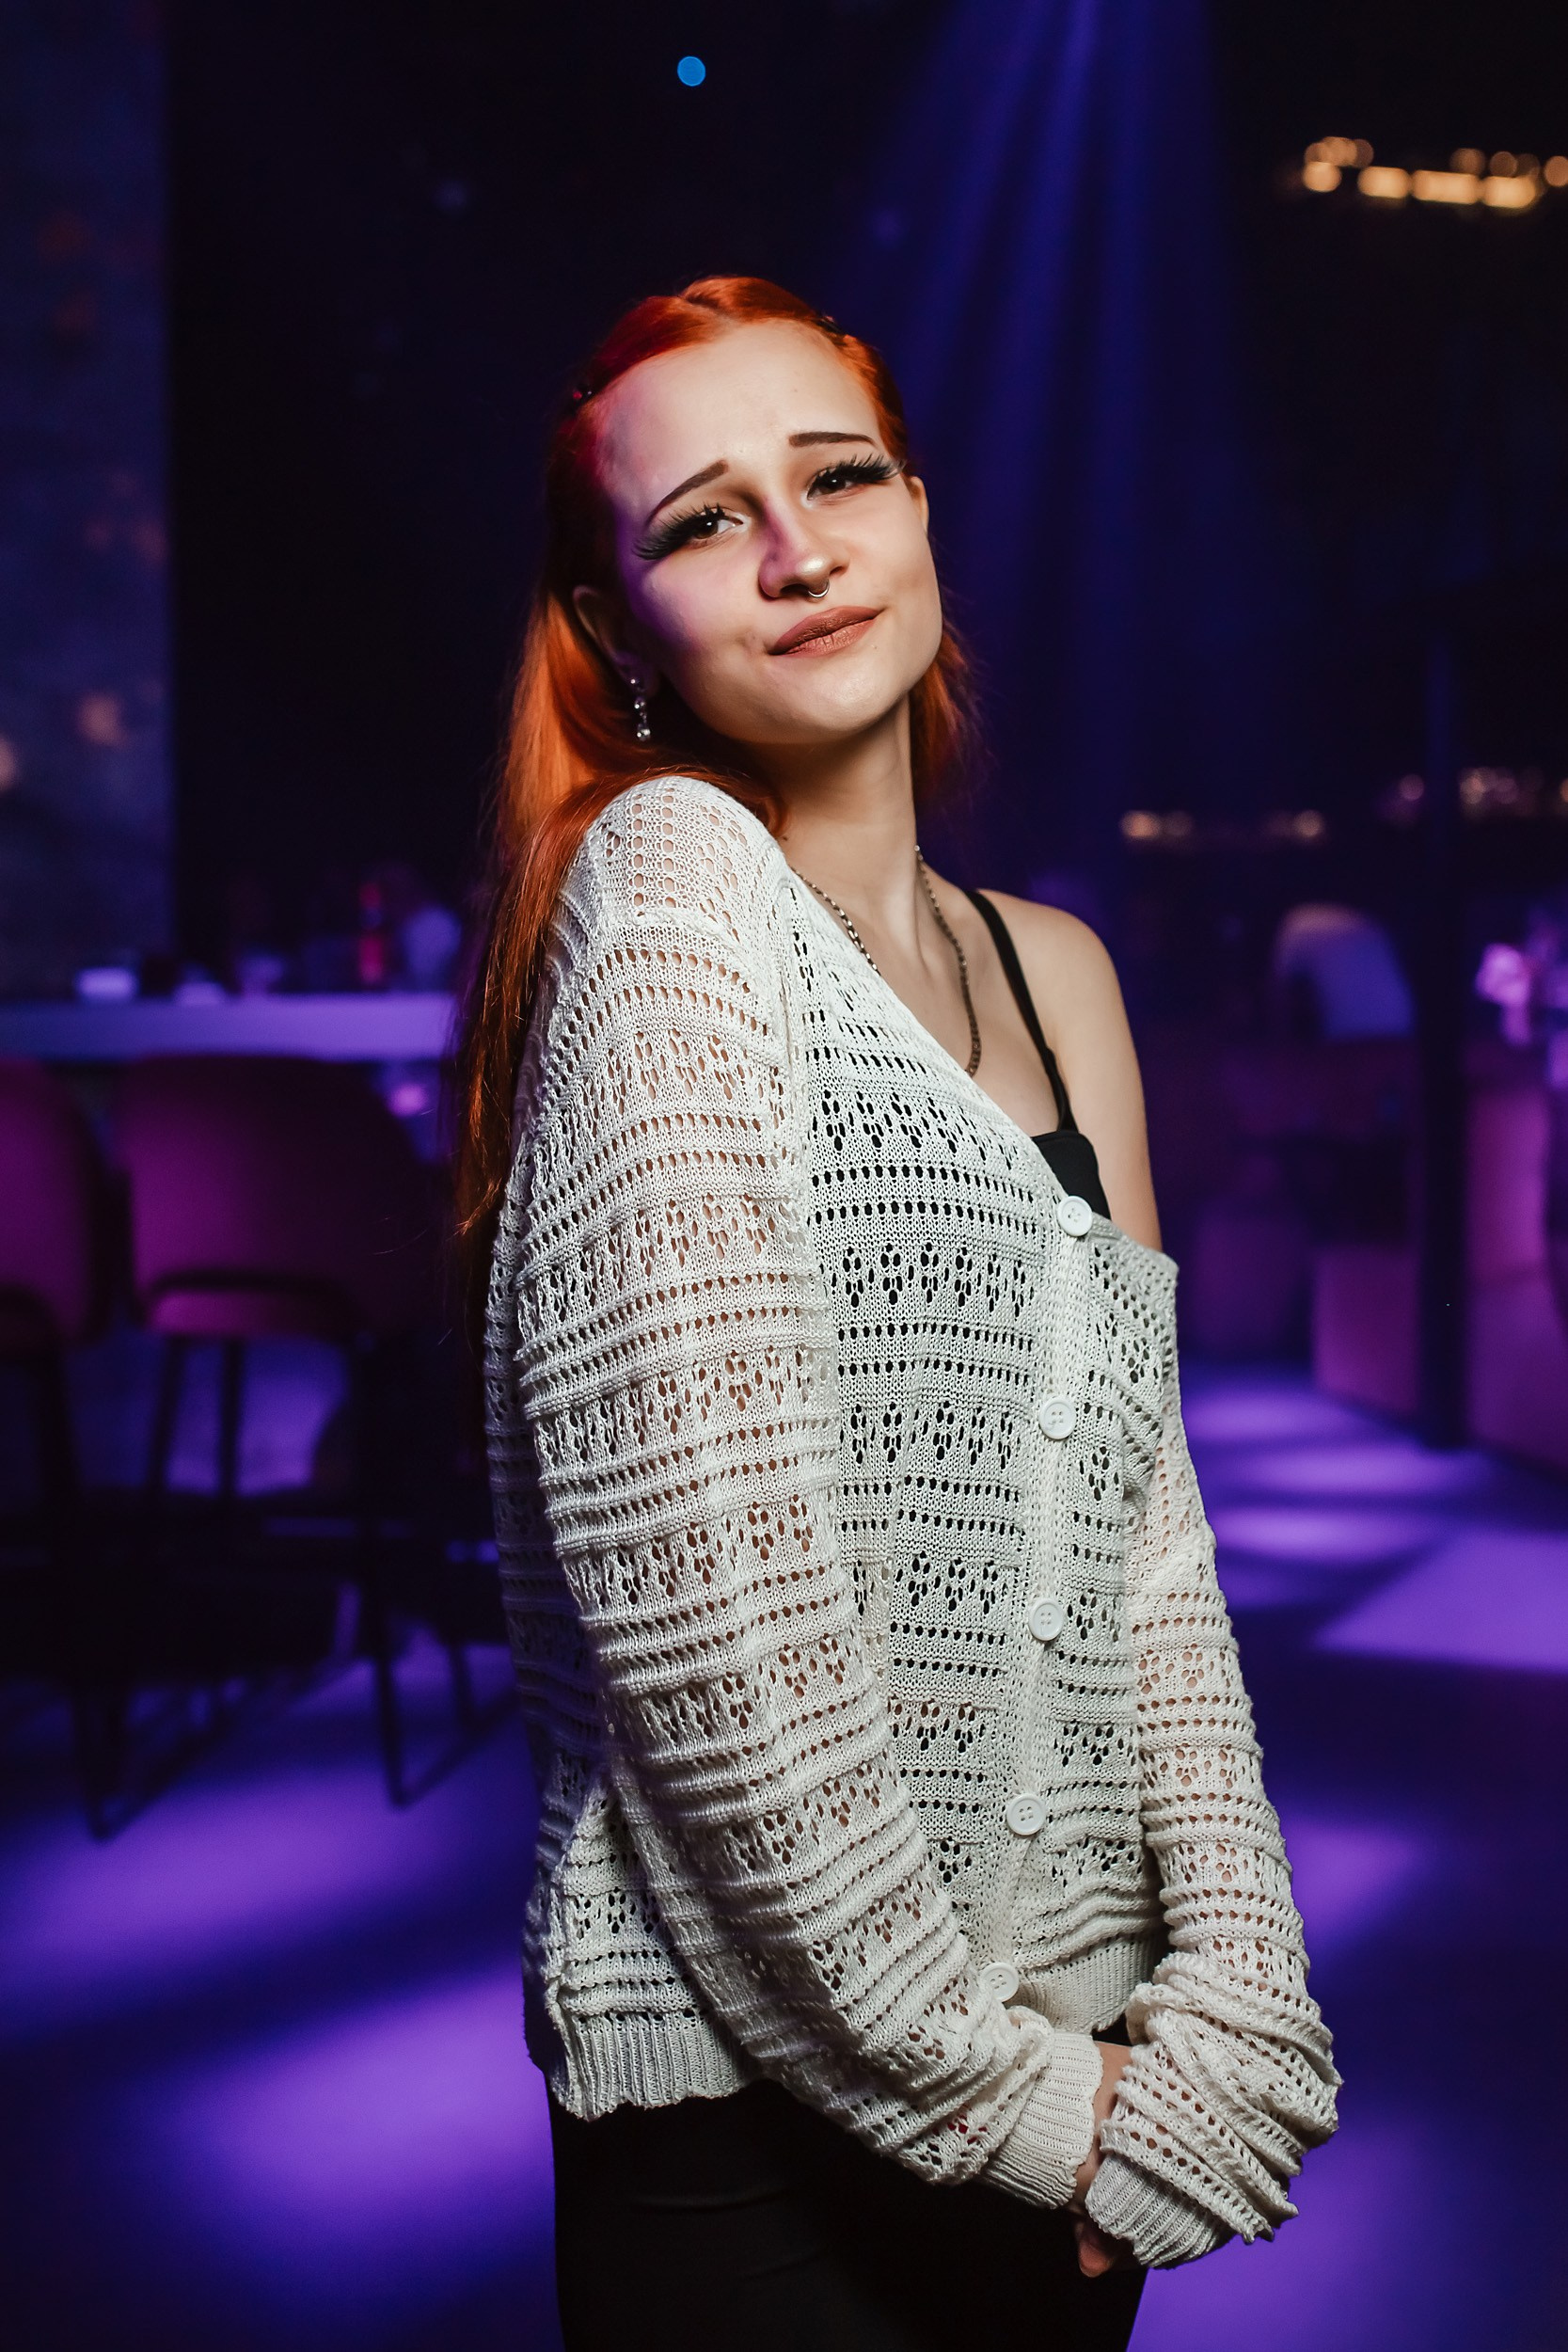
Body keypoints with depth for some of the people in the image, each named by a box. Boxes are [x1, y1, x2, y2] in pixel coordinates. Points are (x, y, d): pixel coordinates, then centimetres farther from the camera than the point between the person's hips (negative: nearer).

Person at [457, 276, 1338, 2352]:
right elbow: (695, 1580, -19)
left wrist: (1235, 1984, -5)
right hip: (759, 2112, -6)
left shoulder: (1056, 974, 8)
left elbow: (1140, 1515, 5)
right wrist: (991, 2078, -14)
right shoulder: (664, 876, -13)